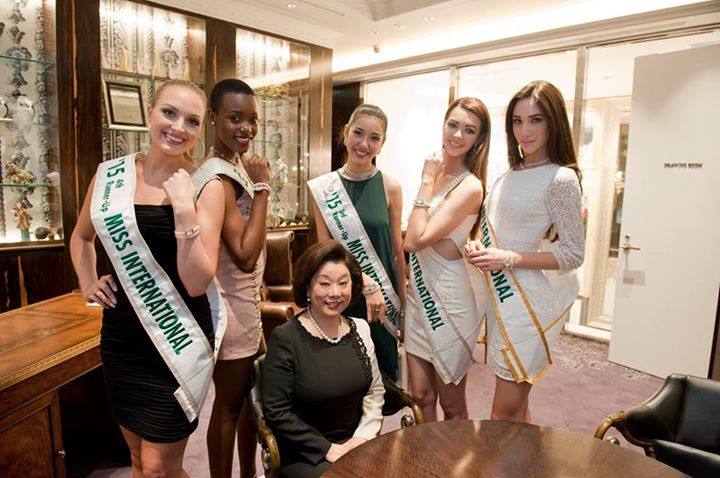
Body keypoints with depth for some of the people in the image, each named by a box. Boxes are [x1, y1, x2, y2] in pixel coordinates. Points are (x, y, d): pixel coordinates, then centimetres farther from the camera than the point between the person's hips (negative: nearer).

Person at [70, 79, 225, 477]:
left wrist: (184, 210, -24)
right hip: (121, 338, 4)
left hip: (177, 340, -4)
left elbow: (197, 282, -17)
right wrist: (87, 285, 7)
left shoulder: (205, 188, -10)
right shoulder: (110, 174, 1)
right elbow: (81, 237, 20)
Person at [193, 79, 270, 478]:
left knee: (250, 394, 21)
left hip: (244, 301, 10)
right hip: (229, 306, -10)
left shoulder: (235, 166, 9)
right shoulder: (218, 175, -21)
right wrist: (261, 186, -24)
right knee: (229, 404, 7)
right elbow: (245, 255, -28)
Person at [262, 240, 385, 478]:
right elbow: (277, 413, -13)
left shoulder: (359, 329, 2)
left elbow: (375, 391, 9)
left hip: (355, 445, 5)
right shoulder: (285, 338, -14)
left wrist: (364, 436, -4)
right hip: (304, 455, -4)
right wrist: (327, 449, -13)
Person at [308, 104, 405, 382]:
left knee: (385, 374, 12)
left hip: (383, 299, 1)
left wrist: (402, 304, 4)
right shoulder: (324, 187, -3)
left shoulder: (390, 188, -2)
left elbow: (397, 251, 2)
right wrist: (366, 284, -17)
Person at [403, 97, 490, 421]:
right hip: (420, 294, 7)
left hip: (450, 297, -7)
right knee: (421, 397, 16)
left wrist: (427, 181, -18)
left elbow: (415, 240, -22)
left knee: (451, 405, 12)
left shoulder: (470, 187, -16)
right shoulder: (436, 172, 7)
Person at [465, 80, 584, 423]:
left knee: (505, 413, 1)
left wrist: (509, 259, -19)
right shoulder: (512, 174, 12)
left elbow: (573, 254, -12)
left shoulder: (561, 179, -11)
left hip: (527, 301, -7)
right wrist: (478, 247, 0)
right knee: (516, 406, 19)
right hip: (499, 296, 8)